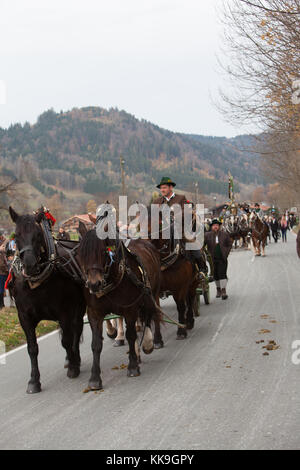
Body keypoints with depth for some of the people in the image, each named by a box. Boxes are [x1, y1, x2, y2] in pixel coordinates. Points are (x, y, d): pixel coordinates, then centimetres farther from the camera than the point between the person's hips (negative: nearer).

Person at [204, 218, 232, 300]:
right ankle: (218, 290, 22)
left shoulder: (224, 234, 2)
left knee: (222, 274, -9)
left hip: (222, 259, -1)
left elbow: (229, 244, 9)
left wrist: (226, 253, -1)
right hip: (213, 259, 1)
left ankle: (223, 291, -9)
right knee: (215, 275, 8)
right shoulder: (207, 235, -1)